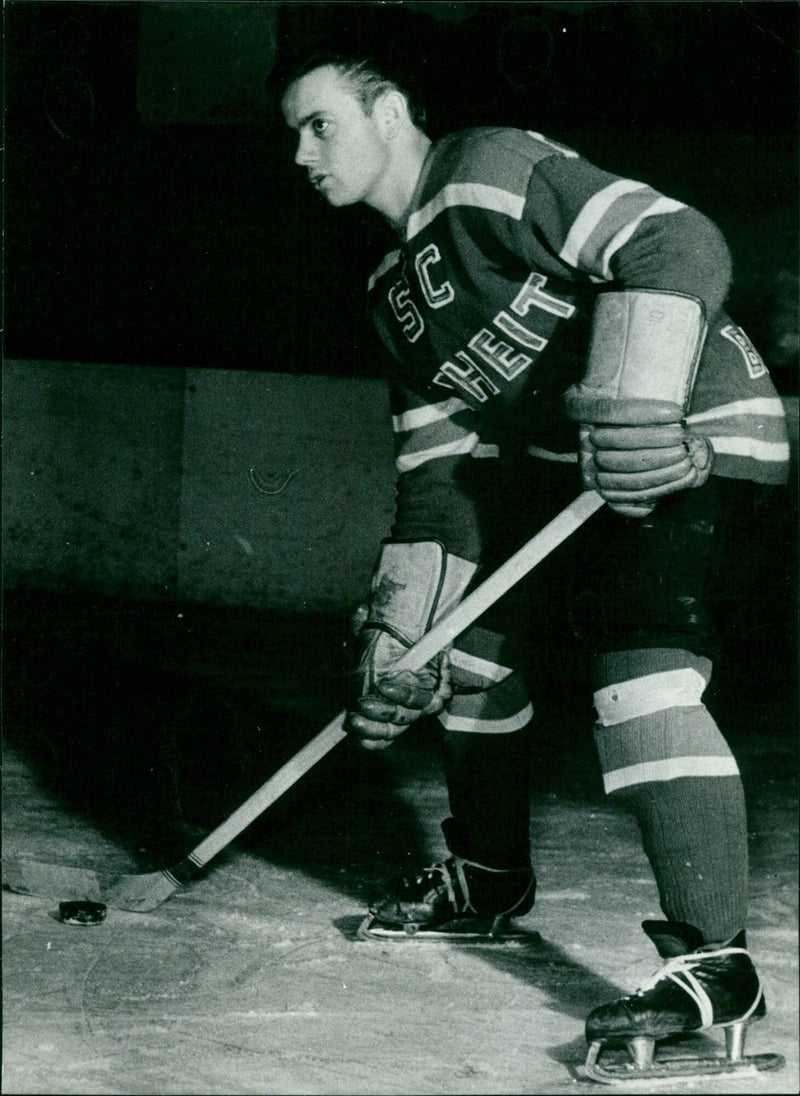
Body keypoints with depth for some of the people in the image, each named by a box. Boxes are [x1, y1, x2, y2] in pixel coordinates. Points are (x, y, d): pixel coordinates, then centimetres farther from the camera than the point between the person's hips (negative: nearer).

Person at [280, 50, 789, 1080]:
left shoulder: (495, 173, -17)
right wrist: (400, 623, 6)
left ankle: (716, 968, -23)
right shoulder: (397, 285, 13)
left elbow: (677, 247, -28)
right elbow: (435, 455, 13)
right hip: (553, 455, 10)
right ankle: (489, 878, 33)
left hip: (683, 433, -10)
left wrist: (634, 413, -38)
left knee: (638, 674, -24)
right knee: (471, 639, 15)